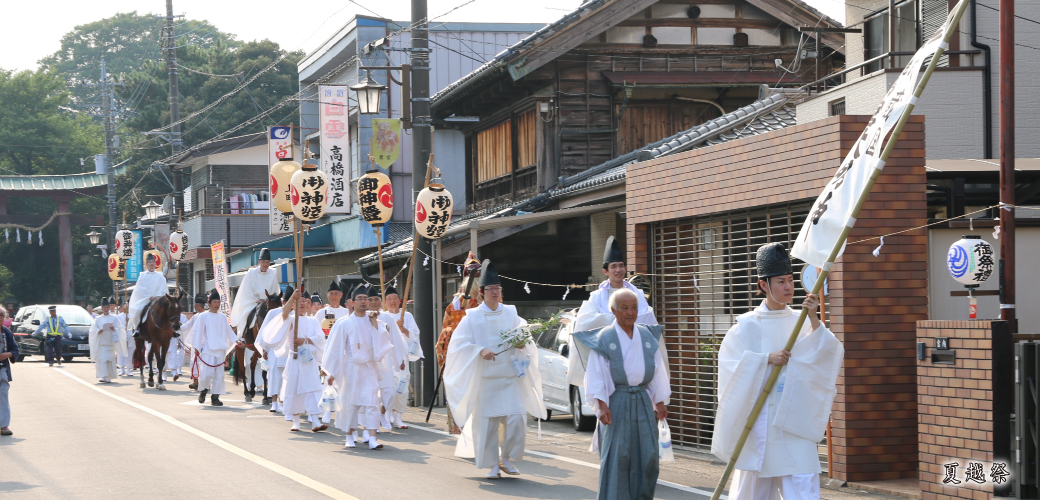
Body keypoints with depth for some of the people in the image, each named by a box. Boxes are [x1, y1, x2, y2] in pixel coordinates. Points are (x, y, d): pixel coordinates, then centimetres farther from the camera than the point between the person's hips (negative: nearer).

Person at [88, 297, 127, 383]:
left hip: (110, 341, 0)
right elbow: (93, 330, 6)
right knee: (102, 359, -10)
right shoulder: (98, 319, 9)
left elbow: (120, 329, 5)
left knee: (110, 359, 1)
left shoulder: (114, 318, 7)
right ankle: (103, 376, -12)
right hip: (101, 342, 0)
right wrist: (98, 331, -14)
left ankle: (109, 377, 10)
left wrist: (114, 329, -15)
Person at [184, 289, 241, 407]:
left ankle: (215, 397, 9)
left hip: (220, 349, 4)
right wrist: (196, 348, -6)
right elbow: (198, 332, -1)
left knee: (219, 374, 2)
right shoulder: (203, 316, 0)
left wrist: (236, 340, 4)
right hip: (207, 349, -4)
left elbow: (229, 331, 18)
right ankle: (203, 390, 16)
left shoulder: (223, 317, 12)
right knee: (207, 373, -11)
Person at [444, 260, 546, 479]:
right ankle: (492, 465, 9)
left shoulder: (510, 313, 8)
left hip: (510, 374, 2)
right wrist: (480, 350, -19)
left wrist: (522, 344, -10)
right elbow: (459, 344, -4)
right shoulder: (472, 317, 1)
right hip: (485, 376, -2)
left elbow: (524, 335, 13)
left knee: (516, 418, -9)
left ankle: (506, 458, 11)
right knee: (487, 422, -3)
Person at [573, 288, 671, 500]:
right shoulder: (604, 338, -3)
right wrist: (601, 405, -14)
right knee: (617, 457, -5)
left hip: (643, 402, 4)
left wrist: (659, 402, 10)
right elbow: (596, 374, -6)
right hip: (617, 403, -4)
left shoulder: (647, 336, 8)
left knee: (647, 455, 2)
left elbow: (657, 371, 13)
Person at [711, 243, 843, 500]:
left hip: (796, 419, 1)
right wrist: (767, 359, -19)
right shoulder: (748, 326, 0)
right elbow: (730, 362, -10)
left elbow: (829, 354, -6)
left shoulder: (800, 323, 6)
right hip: (759, 418, -1)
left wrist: (814, 320, -18)